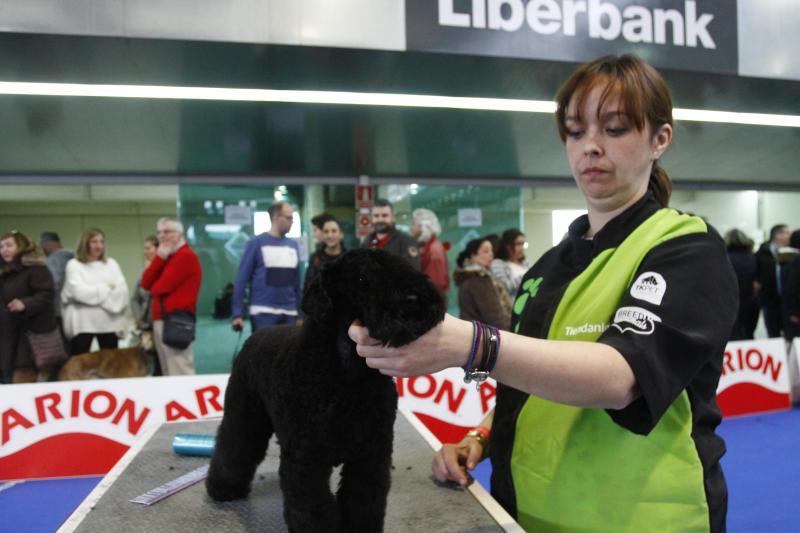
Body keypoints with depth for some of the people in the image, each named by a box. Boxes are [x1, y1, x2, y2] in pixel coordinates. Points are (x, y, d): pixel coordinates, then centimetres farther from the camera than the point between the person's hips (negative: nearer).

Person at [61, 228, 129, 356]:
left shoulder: (111, 264, 11)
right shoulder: (74, 264, 1)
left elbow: (122, 290, -1)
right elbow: (79, 291, -13)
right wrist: (106, 289, -4)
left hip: (108, 322, 3)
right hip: (82, 323, -3)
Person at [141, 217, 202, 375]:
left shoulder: (186, 256, -9)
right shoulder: (165, 257, 21)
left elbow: (163, 286, -17)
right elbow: (145, 283, 9)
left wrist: (153, 287, 6)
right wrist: (159, 258, 0)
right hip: (160, 320, 10)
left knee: (180, 373, -10)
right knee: (168, 372, 12)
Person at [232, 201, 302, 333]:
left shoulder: (293, 245, 9)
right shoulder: (256, 243, -4)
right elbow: (242, 279, -4)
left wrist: (299, 314, 12)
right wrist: (238, 313, -9)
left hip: (289, 314, 5)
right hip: (263, 312, -4)